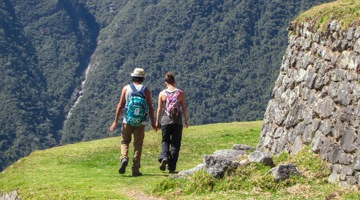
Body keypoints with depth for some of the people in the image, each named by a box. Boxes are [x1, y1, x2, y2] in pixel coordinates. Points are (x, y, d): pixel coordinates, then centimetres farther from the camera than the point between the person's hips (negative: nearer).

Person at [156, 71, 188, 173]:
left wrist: (157, 121, 8)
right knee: (175, 143, 7)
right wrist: (186, 120, 12)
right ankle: (171, 167, 6)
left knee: (165, 141, 16)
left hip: (165, 120, 0)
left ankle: (164, 157, -12)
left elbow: (159, 109, 0)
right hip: (177, 121, 0)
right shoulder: (180, 93, -1)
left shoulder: (162, 93, -2)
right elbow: (184, 108, 1)